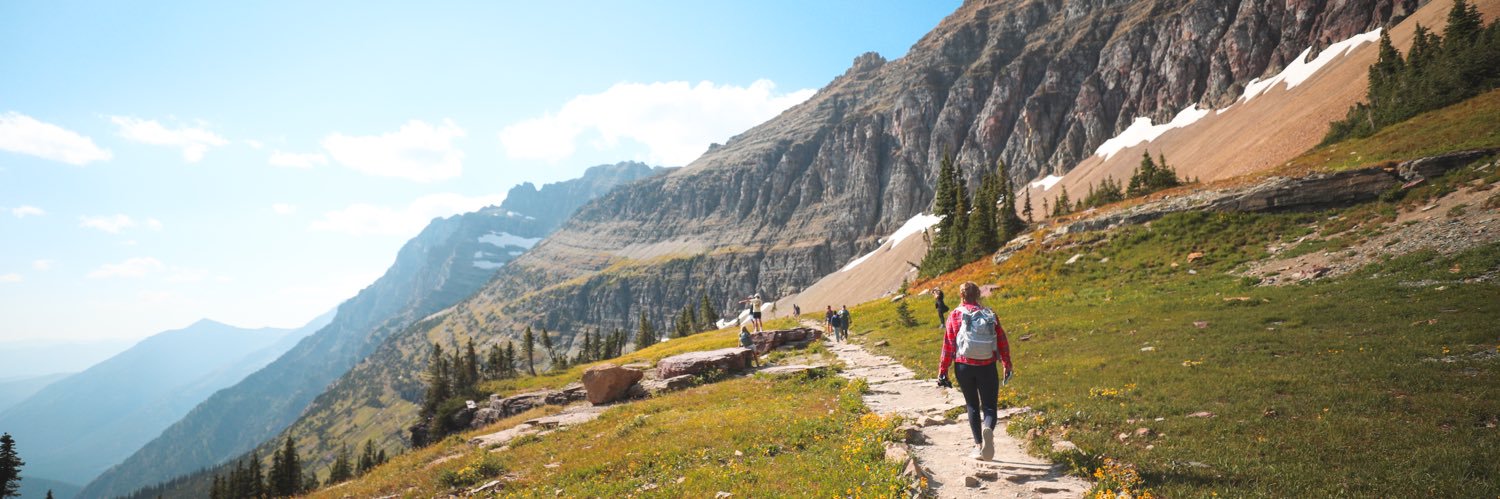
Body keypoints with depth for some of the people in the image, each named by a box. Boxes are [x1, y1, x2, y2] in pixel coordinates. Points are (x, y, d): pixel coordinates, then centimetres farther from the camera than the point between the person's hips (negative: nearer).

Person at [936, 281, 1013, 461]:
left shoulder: (955, 315, 0)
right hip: (987, 367, 0)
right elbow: (1002, 340, 7)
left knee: (972, 406, 15)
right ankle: (988, 429, -27)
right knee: (989, 407, 5)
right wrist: (1007, 365, 17)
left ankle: (979, 445, 9)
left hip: (964, 367, 0)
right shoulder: (989, 314, 5)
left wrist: (942, 370, 2)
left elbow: (948, 345, -3)